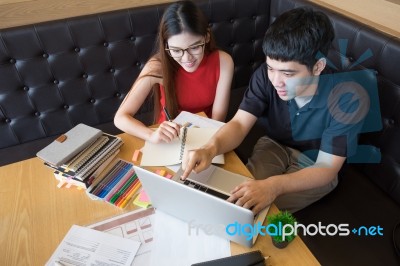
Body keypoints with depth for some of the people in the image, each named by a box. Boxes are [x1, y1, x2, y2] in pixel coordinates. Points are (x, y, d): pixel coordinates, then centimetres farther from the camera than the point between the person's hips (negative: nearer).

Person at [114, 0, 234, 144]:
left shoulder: (222, 62, -16)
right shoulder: (157, 67, -19)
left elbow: (217, 119, -11)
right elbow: (120, 117, -17)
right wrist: (152, 135, -34)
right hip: (169, 141, -1)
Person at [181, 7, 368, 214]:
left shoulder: (348, 100, -31)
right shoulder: (266, 75, -23)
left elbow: (326, 169, -29)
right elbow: (239, 124, -23)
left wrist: (274, 186, -49)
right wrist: (210, 149, -47)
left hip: (315, 167, -2)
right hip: (275, 146, 3)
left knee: (256, 209, -21)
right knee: (238, 200, -19)